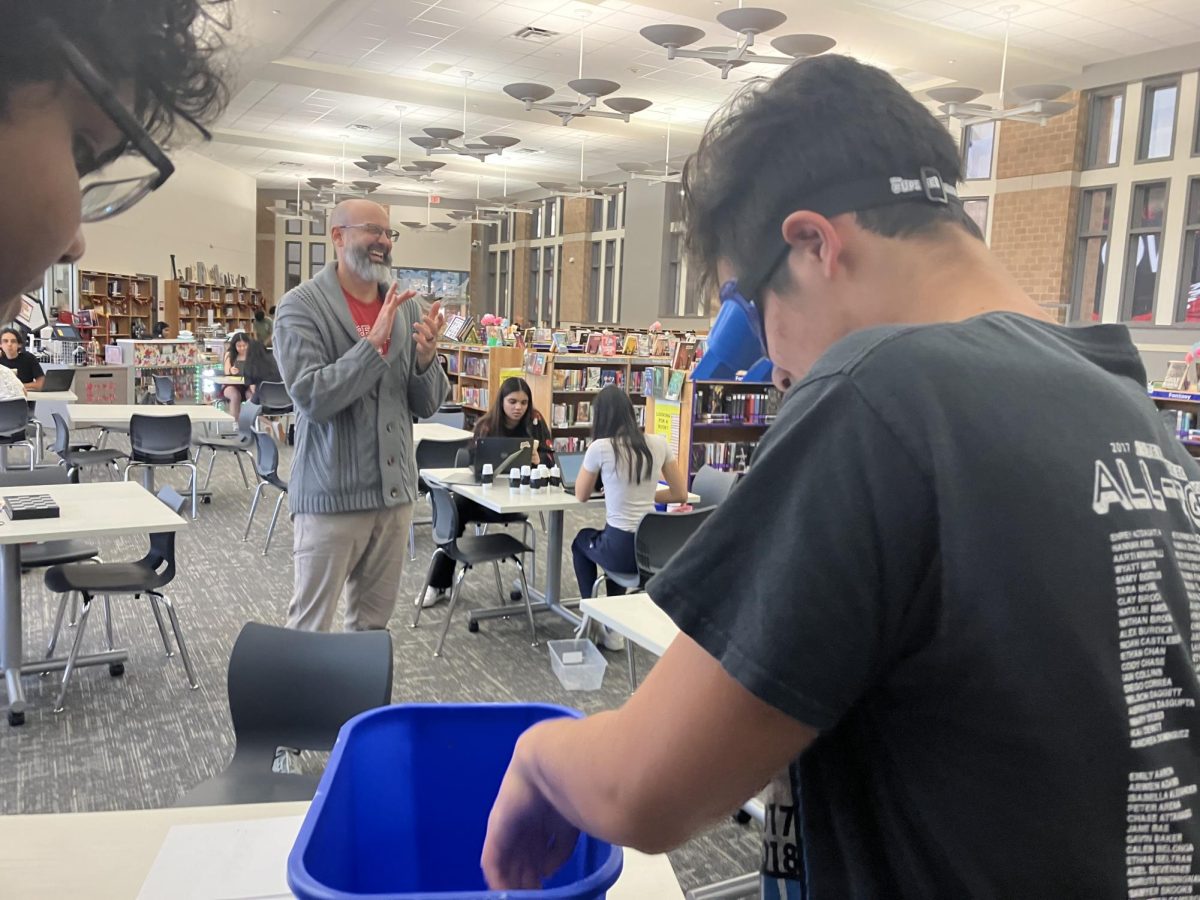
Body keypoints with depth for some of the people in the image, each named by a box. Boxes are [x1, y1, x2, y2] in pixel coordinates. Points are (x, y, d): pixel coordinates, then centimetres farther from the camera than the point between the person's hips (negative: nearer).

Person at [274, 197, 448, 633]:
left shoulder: (407, 308, 6)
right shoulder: (301, 307, -8)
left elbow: (426, 406, 7)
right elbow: (312, 399, -19)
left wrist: (425, 358, -13)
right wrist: (374, 343, -24)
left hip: (395, 490, 5)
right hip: (331, 494, -5)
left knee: (373, 625, 16)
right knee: (310, 628, 6)